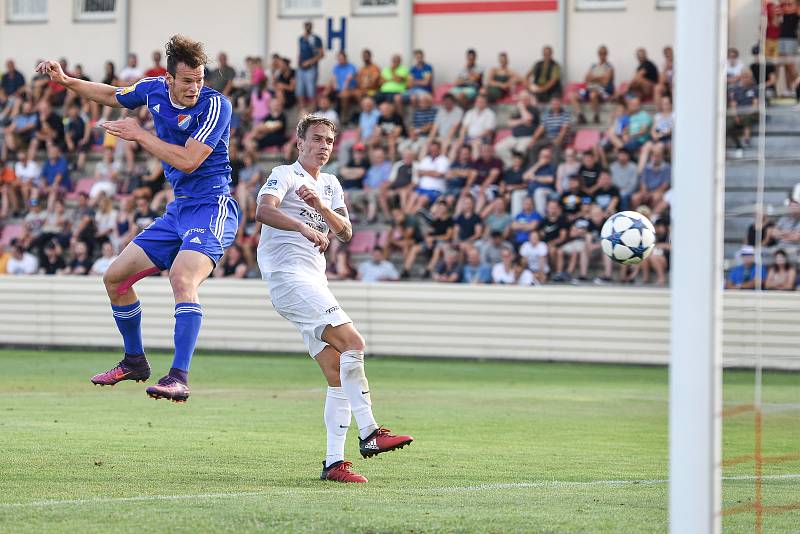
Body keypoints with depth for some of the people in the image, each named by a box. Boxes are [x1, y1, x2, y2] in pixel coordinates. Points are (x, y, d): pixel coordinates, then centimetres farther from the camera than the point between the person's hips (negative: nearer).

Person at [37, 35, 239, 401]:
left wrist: (139, 135, -16)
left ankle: (179, 378, -36)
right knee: (115, 277, 12)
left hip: (212, 207, -8)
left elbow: (188, 161, -24)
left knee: (182, 279, -32)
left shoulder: (215, 106, -17)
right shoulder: (154, 91, 4)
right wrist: (66, 81, 14)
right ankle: (134, 362, 29)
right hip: (178, 209, 8)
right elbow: (112, 96, 25)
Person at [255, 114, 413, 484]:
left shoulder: (330, 185, 22)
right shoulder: (284, 175, -2)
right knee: (352, 341, -23)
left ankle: (334, 463, -1)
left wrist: (321, 207, -8)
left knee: (339, 376, 0)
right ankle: (368, 433, -25)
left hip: (314, 281, 9)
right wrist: (305, 227, -37)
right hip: (289, 275, -9)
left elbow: (346, 233, 11)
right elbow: (264, 210, -22)